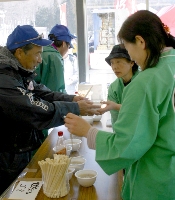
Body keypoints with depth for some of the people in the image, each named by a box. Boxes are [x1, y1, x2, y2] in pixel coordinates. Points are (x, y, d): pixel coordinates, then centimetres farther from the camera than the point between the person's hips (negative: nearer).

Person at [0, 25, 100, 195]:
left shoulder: (20, 72, 5)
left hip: (23, 152, 9)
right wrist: (76, 109, -20)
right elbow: (39, 112, -30)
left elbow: (42, 93, 8)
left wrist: (71, 99, -7)